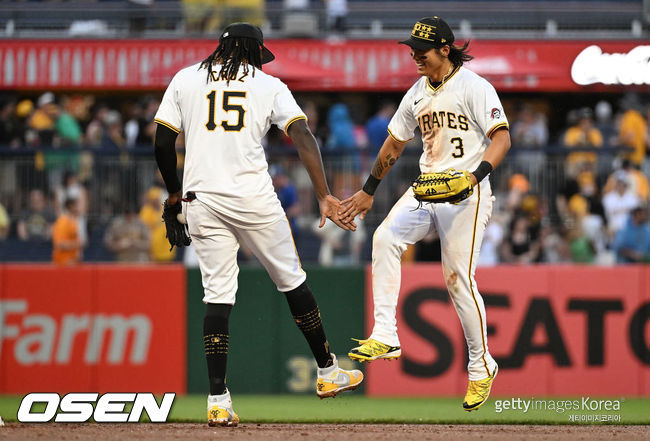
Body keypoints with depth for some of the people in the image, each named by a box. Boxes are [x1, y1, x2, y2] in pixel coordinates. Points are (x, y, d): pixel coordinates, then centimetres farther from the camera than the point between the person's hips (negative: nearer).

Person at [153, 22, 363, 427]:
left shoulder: (185, 79, 9)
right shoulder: (270, 86, 6)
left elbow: (162, 144, 6)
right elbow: (303, 135, -7)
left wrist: (175, 192, 20)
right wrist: (325, 196, -11)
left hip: (202, 200, 1)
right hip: (253, 198, -1)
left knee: (217, 295, 3)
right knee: (292, 281, 14)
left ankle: (218, 401, -6)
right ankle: (328, 372, 24)